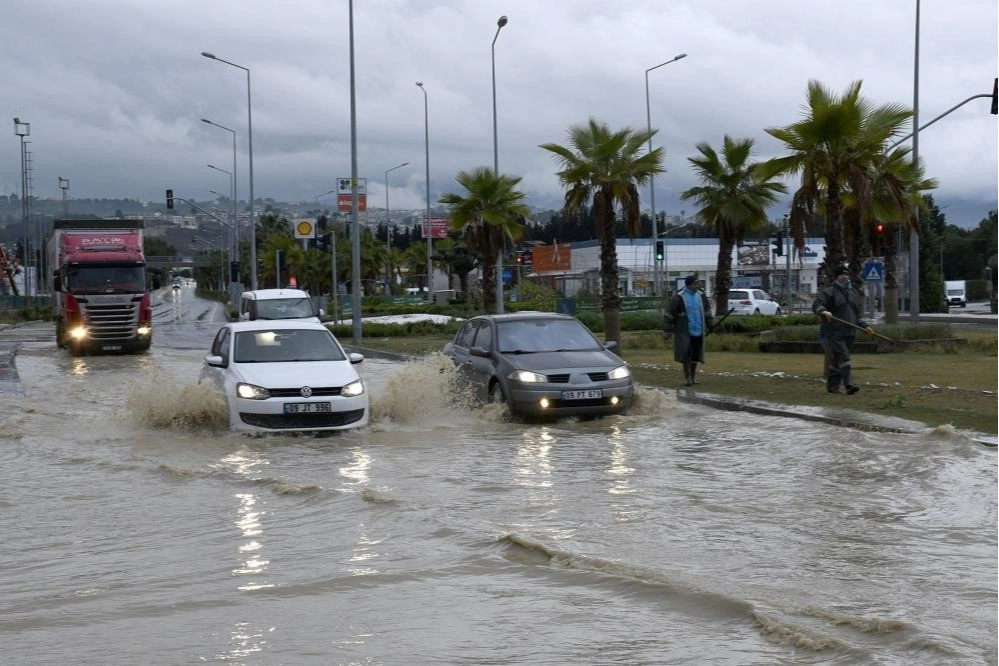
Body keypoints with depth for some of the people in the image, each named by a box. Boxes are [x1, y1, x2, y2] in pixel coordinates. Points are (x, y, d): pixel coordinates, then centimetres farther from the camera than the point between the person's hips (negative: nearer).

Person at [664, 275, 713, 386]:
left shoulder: (700, 295, 7)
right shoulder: (679, 297, -10)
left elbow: (707, 310, 21)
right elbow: (670, 313, -7)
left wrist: (710, 323, 18)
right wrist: (667, 328, -8)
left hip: (698, 331, 5)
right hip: (685, 332, -5)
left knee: (696, 355, 8)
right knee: (686, 354, -7)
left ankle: (693, 377, 19)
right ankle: (687, 377, 2)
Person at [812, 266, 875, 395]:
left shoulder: (853, 293, 19)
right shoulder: (829, 292, -1)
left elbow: (859, 312, 25)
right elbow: (816, 305, -9)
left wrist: (864, 326, 14)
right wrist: (824, 312, -29)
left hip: (850, 333, 6)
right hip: (835, 332, -6)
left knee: (837, 360, 10)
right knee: (843, 357, -17)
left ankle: (832, 385, 17)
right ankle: (849, 385, -25)